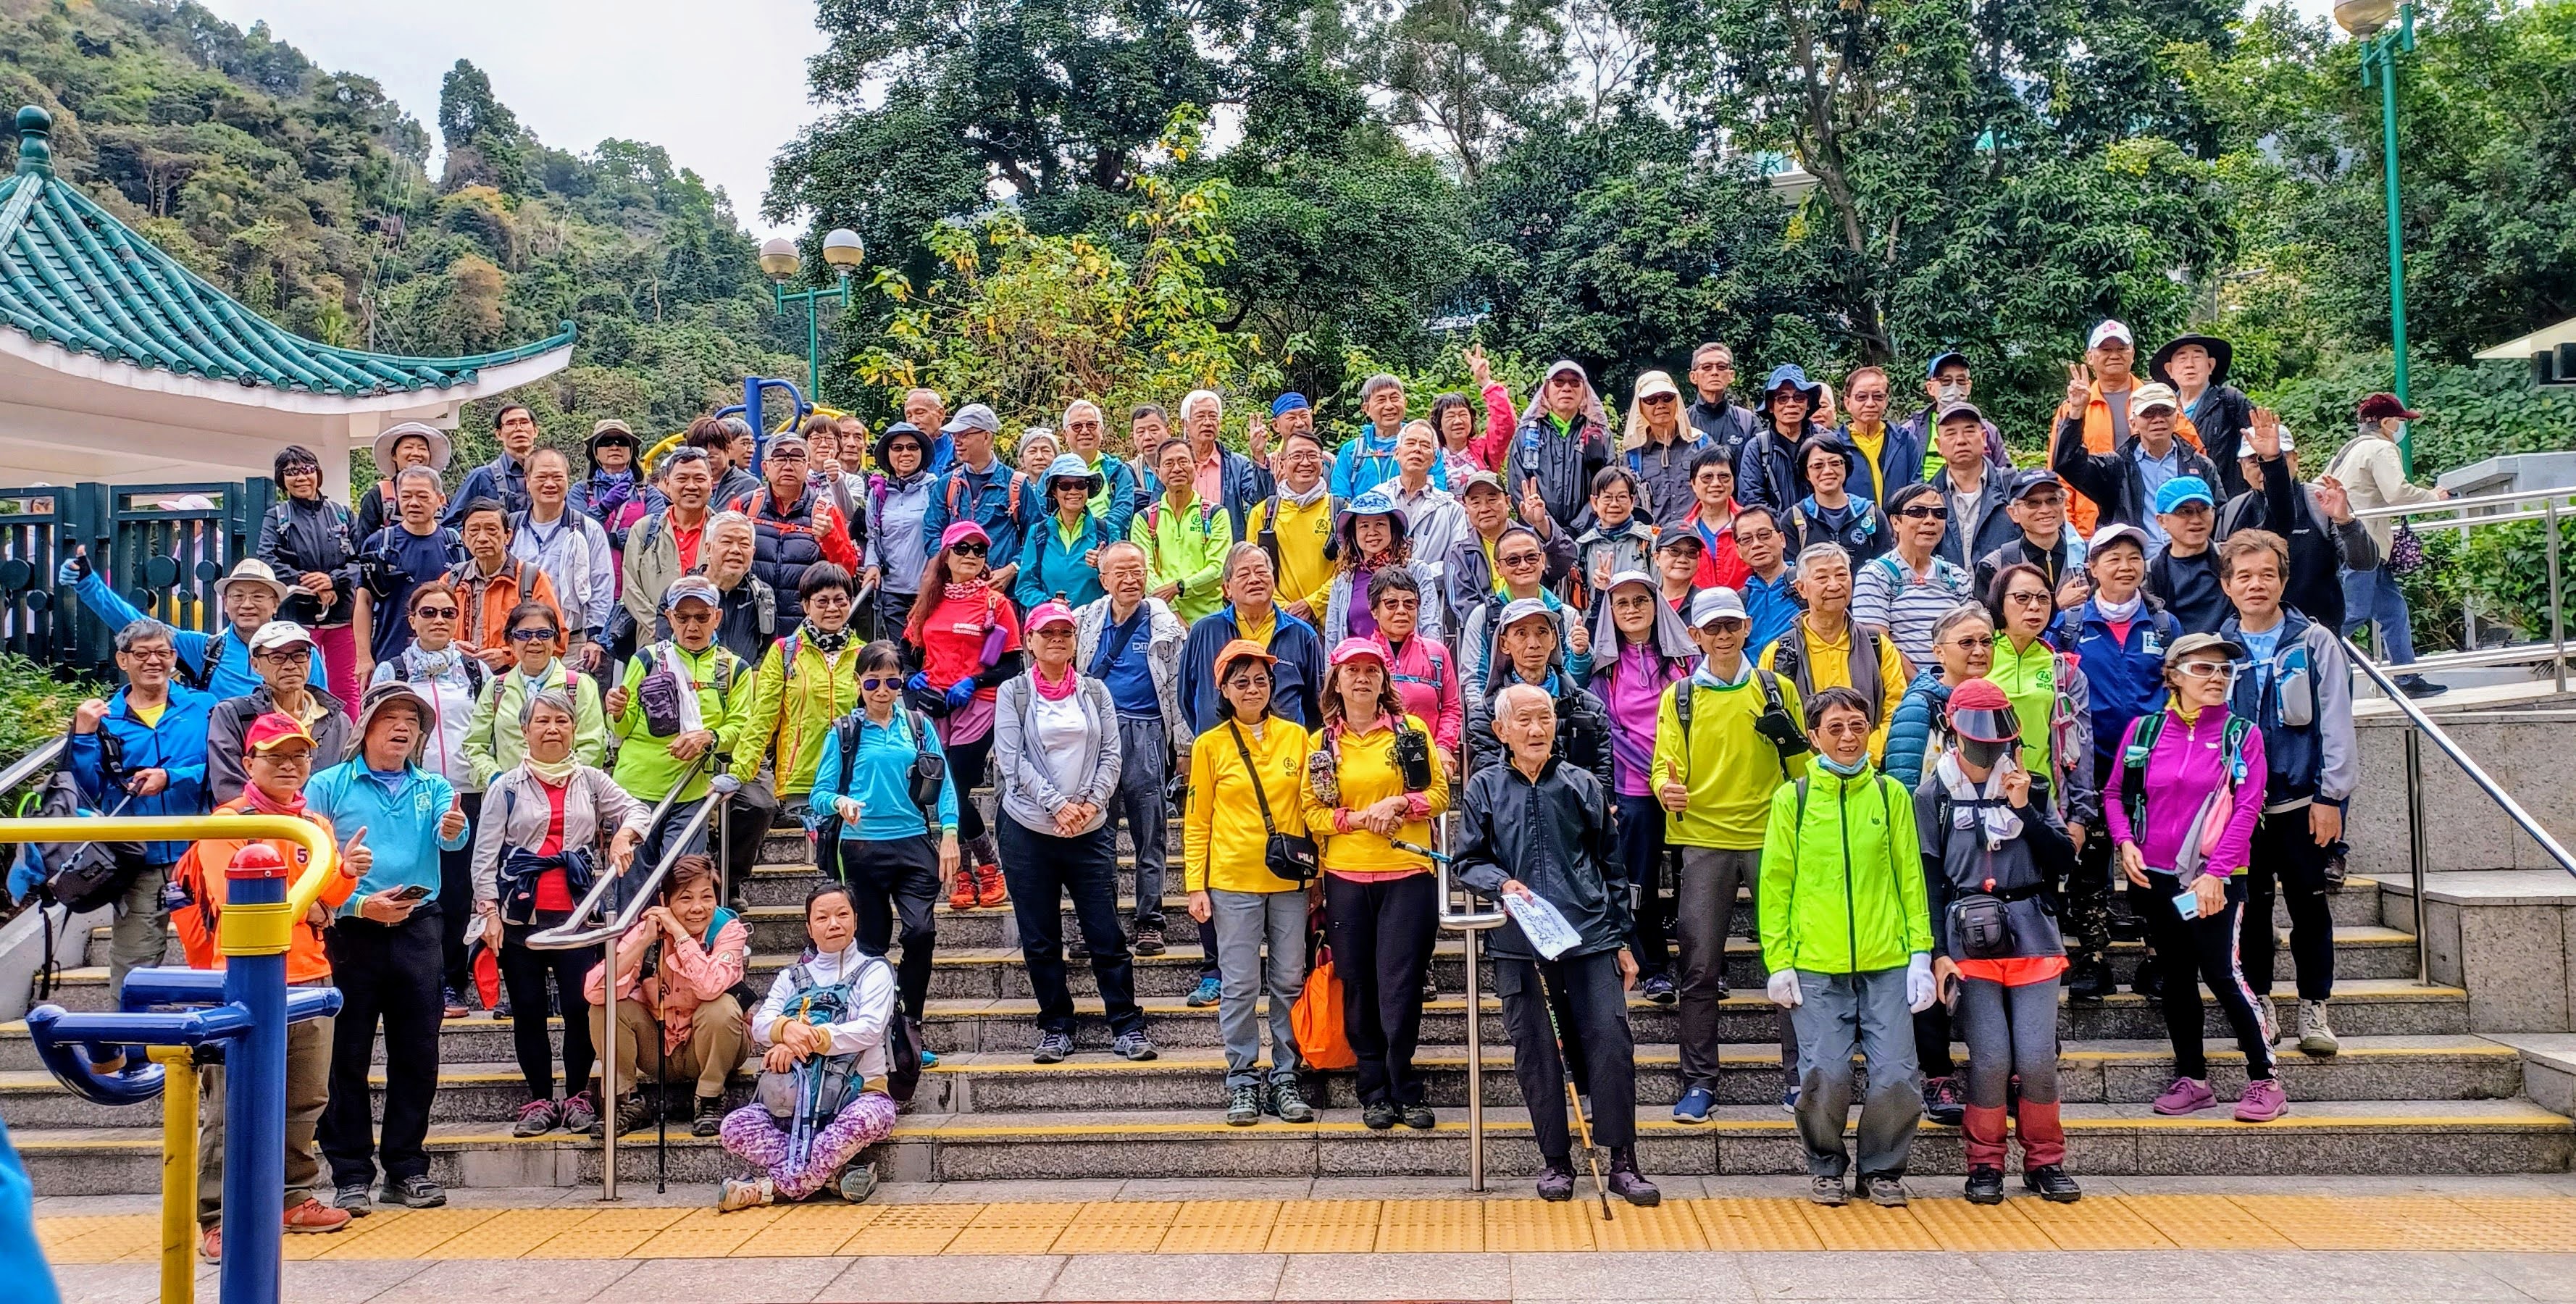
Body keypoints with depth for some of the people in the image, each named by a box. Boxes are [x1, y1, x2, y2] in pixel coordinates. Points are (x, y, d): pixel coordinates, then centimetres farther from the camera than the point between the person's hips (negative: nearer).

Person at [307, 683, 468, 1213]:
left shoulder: (434, 788, 11)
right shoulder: (328, 786, 3)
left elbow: (450, 836, -10)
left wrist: (453, 829, -33)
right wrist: (358, 904, -15)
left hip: (418, 930, 3)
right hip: (351, 931, -2)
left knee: (418, 1053, 5)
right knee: (347, 1055, 1)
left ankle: (407, 1168, 16)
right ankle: (351, 1174, 10)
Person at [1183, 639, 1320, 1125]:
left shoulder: (1295, 736, 6)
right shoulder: (1211, 745, 1)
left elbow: (1311, 806, 10)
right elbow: (1197, 821, 3)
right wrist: (1195, 885, -3)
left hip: (1289, 880, 2)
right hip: (1232, 881, -2)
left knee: (1289, 982, 6)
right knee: (1240, 985, 1)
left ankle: (1286, 1079, 16)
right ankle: (1243, 1081, 12)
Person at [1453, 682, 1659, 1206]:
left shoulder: (1583, 786, 10)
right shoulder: (1484, 789, 7)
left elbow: (1609, 865, 14)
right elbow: (1468, 861, 7)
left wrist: (1621, 940, 12)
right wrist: (1502, 883, -15)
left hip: (1591, 938, 0)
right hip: (1519, 945, 0)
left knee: (1611, 1042, -7)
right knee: (1536, 1053, 5)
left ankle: (1623, 1161, 3)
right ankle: (1555, 1160, 19)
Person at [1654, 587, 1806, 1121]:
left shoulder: (1777, 689, 7)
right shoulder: (1679, 698, 7)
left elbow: (1803, 768, 12)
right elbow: (1665, 764, 0)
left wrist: (1791, 738, -7)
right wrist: (1667, 788, -19)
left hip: (1770, 837, 0)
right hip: (1704, 841, 0)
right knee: (1700, 967, 1)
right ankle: (1699, 1082, 9)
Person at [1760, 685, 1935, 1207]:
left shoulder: (1891, 795, 7)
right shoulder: (1792, 799, 4)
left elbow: (1911, 878, 9)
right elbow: (1775, 885, 4)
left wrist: (1921, 953, 2)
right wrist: (1778, 962, -2)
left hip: (1888, 963, 1)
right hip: (1816, 967, -1)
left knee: (1897, 1076, -3)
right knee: (1824, 1077, -3)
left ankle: (1883, 1168, 20)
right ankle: (1826, 1167, 21)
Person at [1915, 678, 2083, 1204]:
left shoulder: (2030, 788, 11)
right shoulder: (1933, 795, 4)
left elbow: (2063, 862, 4)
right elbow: (1928, 878, 2)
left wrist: (2023, 809, -7)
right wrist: (1937, 952, -5)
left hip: (2031, 933, 2)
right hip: (1968, 937, -2)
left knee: (2037, 1056, -2)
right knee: (1990, 1056, -6)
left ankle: (2045, 1161, 14)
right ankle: (1985, 1164, 10)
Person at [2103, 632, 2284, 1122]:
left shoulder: (2242, 734, -3)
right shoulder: (2144, 730, 4)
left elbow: (2247, 809, -8)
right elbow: (2114, 793, 11)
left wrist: (2215, 872, -15)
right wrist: (2125, 842, -6)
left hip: (2217, 879, -3)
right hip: (2156, 878, 3)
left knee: (2222, 972, -10)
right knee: (2177, 975, 10)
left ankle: (2265, 1079, 2)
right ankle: (2192, 1078, 21)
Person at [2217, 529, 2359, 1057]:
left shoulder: (2315, 642, -3)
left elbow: (2335, 723, -5)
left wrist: (2331, 796, -9)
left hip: (2302, 801, -2)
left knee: (2309, 905, 5)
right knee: (2251, 906, 9)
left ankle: (2315, 1008, 17)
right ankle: (2259, 1004, 21)